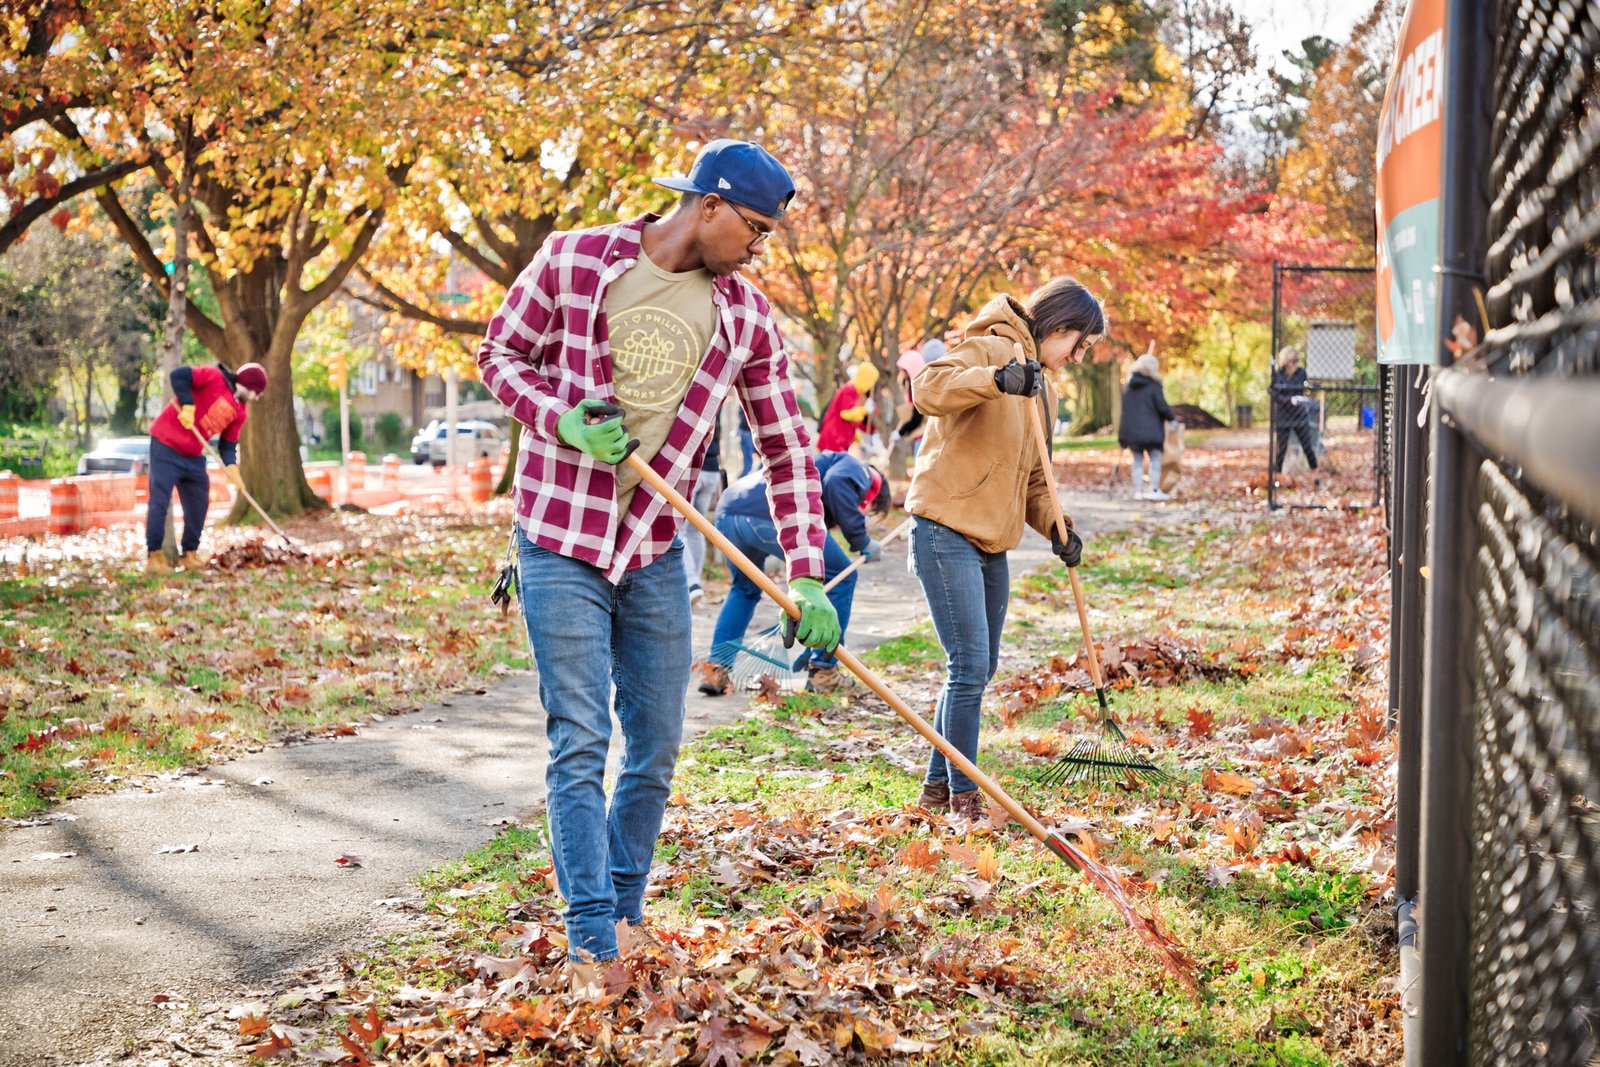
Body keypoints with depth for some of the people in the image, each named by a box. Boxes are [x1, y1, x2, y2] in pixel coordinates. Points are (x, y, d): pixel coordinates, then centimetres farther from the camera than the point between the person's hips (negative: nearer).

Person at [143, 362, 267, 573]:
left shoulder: (241, 411, 7)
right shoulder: (214, 377, -13)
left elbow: (228, 444, 7)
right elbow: (178, 375, -21)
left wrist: (231, 466, -11)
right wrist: (188, 406, -26)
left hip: (194, 456, 8)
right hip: (166, 445, -8)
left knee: (198, 505, 6)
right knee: (159, 501, -9)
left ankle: (189, 554, 17)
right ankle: (153, 556, -5)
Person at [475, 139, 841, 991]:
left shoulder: (745, 316, 0)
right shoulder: (571, 261, -8)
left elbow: (787, 448, 3)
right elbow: (499, 353, 2)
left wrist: (806, 577, -4)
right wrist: (564, 421, -18)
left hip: (657, 552, 4)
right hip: (560, 543, -4)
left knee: (657, 750, 9)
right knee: (580, 746, -6)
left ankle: (625, 920, 26)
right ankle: (590, 946, 0)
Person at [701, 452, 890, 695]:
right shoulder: (858, 469, 20)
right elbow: (835, 483, -6)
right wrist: (861, 540, 2)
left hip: (727, 512, 8)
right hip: (773, 516, -8)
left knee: (745, 589, 34)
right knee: (841, 577, 13)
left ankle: (716, 670, 23)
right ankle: (823, 670, 17)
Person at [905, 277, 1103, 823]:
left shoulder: (1042, 387, 18)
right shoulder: (990, 348, -10)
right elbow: (929, 389, -29)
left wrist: (1055, 525, 5)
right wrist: (996, 379, -45)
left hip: (991, 541, 10)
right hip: (947, 531, -10)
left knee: (978, 669, 14)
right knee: (969, 666, -10)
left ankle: (937, 785, 26)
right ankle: (962, 796, -1)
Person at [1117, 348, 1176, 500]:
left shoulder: (1129, 386, 9)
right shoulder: (1153, 386, -10)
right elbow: (1163, 407, -11)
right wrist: (1171, 419, 3)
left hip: (1131, 429, 5)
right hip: (1150, 429, -5)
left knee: (1137, 460, 9)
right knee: (1155, 459, 3)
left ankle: (1138, 491, 7)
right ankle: (1154, 490, -1)